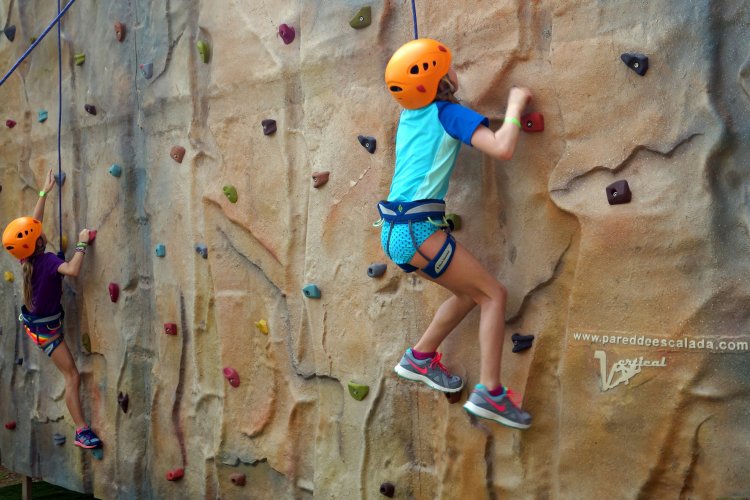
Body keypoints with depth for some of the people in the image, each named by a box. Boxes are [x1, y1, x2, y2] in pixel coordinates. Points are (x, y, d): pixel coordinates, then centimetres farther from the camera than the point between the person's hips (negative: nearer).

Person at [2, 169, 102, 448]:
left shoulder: (27, 258, -7)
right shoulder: (47, 260, -30)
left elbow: (32, 223, 7)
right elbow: (72, 270, -51)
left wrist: (44, 192, 12)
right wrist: (82, 243, -39)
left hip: (33, 322, 8)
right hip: (45, 329, -8)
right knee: (73, 377, -7)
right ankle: (82, 432, -5)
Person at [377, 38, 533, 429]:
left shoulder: (409, 116, 15)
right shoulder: (450, 113, -6)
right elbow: (503, 149, -16)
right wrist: (515, 106, -2)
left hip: (393, 231, 8)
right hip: (418, 231, -8)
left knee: (471, 293, 22)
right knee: (494, 295, 3)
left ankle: (420, 358, 29)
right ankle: (489, 392, -1)